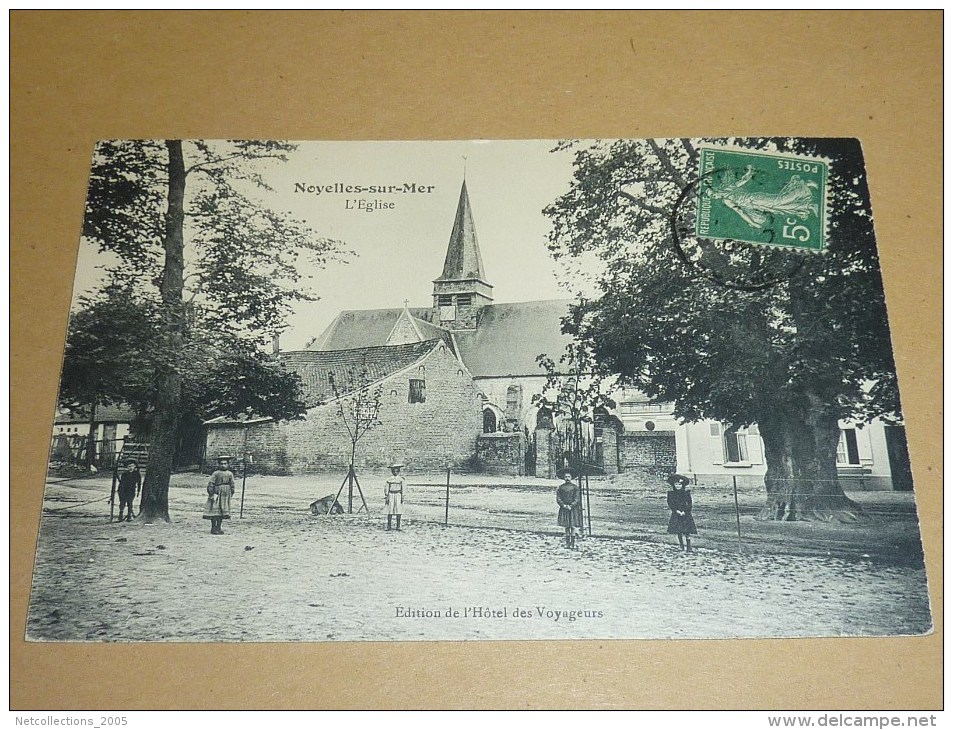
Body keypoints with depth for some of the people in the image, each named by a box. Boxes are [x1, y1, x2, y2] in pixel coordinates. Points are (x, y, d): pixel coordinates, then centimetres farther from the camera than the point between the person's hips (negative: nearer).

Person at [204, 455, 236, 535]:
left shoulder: (230, 474, 7)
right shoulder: (215, 473, -5)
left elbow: (232, 485, 13)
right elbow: (211, 484, -7)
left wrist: (231, 494, 10)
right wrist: (212, 494, -13)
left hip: (226, 495, 4)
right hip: (217, 494, -4)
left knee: (223, 511, 7)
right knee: (215, 510, -5)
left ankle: (218, 527, 16)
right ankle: (214, 528, 4)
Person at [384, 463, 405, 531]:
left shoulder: (401, 479, 5)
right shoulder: (388, 479, 4)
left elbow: (402, 489, 7)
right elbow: (386, 489, 5)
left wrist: (402, 497, 3)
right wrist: (386, 497, 1)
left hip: (398, 495, 0)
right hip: (391, 495, 0)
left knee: (398, 510, -1)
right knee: (390, 511, -1)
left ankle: (398, 526, 5)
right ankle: (389, 526, 4)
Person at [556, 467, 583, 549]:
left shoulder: (575, 487, 2)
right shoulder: (560, 487, 7)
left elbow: (577, 499, -3)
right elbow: (558, 498, 4)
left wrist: (571, 506, -15)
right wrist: (564, 505, -12)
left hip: (573, 509, -2)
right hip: (564, 509, 2)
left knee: (573, 526, -7)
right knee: (566, 527, 4)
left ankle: (573, 544, -5)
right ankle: (567, 543, 10)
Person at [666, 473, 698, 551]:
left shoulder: (686, 492, -1)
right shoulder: (671, 493, 1)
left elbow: (689, 504, -2)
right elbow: (670, 504, -1)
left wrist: (684, 512, -14)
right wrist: (677, 511, -13)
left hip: (686, 514, -2)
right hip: (676, 514, 2)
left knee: (687, 531, -8)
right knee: (679, 531, 4)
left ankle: (689, 546, -4)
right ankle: (681, 544, 17)